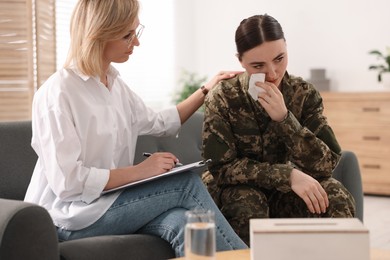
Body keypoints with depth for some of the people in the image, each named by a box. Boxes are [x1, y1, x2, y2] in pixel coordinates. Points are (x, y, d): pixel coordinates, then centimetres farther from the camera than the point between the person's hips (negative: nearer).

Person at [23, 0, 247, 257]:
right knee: (188, 183, -15)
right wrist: (139, 171, -19)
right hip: (71, 216, -6)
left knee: (181, 223, -25)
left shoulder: (115, 84, 9)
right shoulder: (57, 93, -17)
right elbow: (67, 182, -22)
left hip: (111, 199, 7)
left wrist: (206, 91, 19)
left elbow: (157, 122, 25)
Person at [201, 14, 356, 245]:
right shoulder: (223, 99, -15)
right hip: (234, 193, -2)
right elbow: (221, 168, -19)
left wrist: (284, 117, -30)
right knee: (247, 202, -35)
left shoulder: (304, 94, -9)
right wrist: (288, 175, -29)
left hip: (283, 193, 2)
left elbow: (327, 163, -16)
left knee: (336, 199, -24)